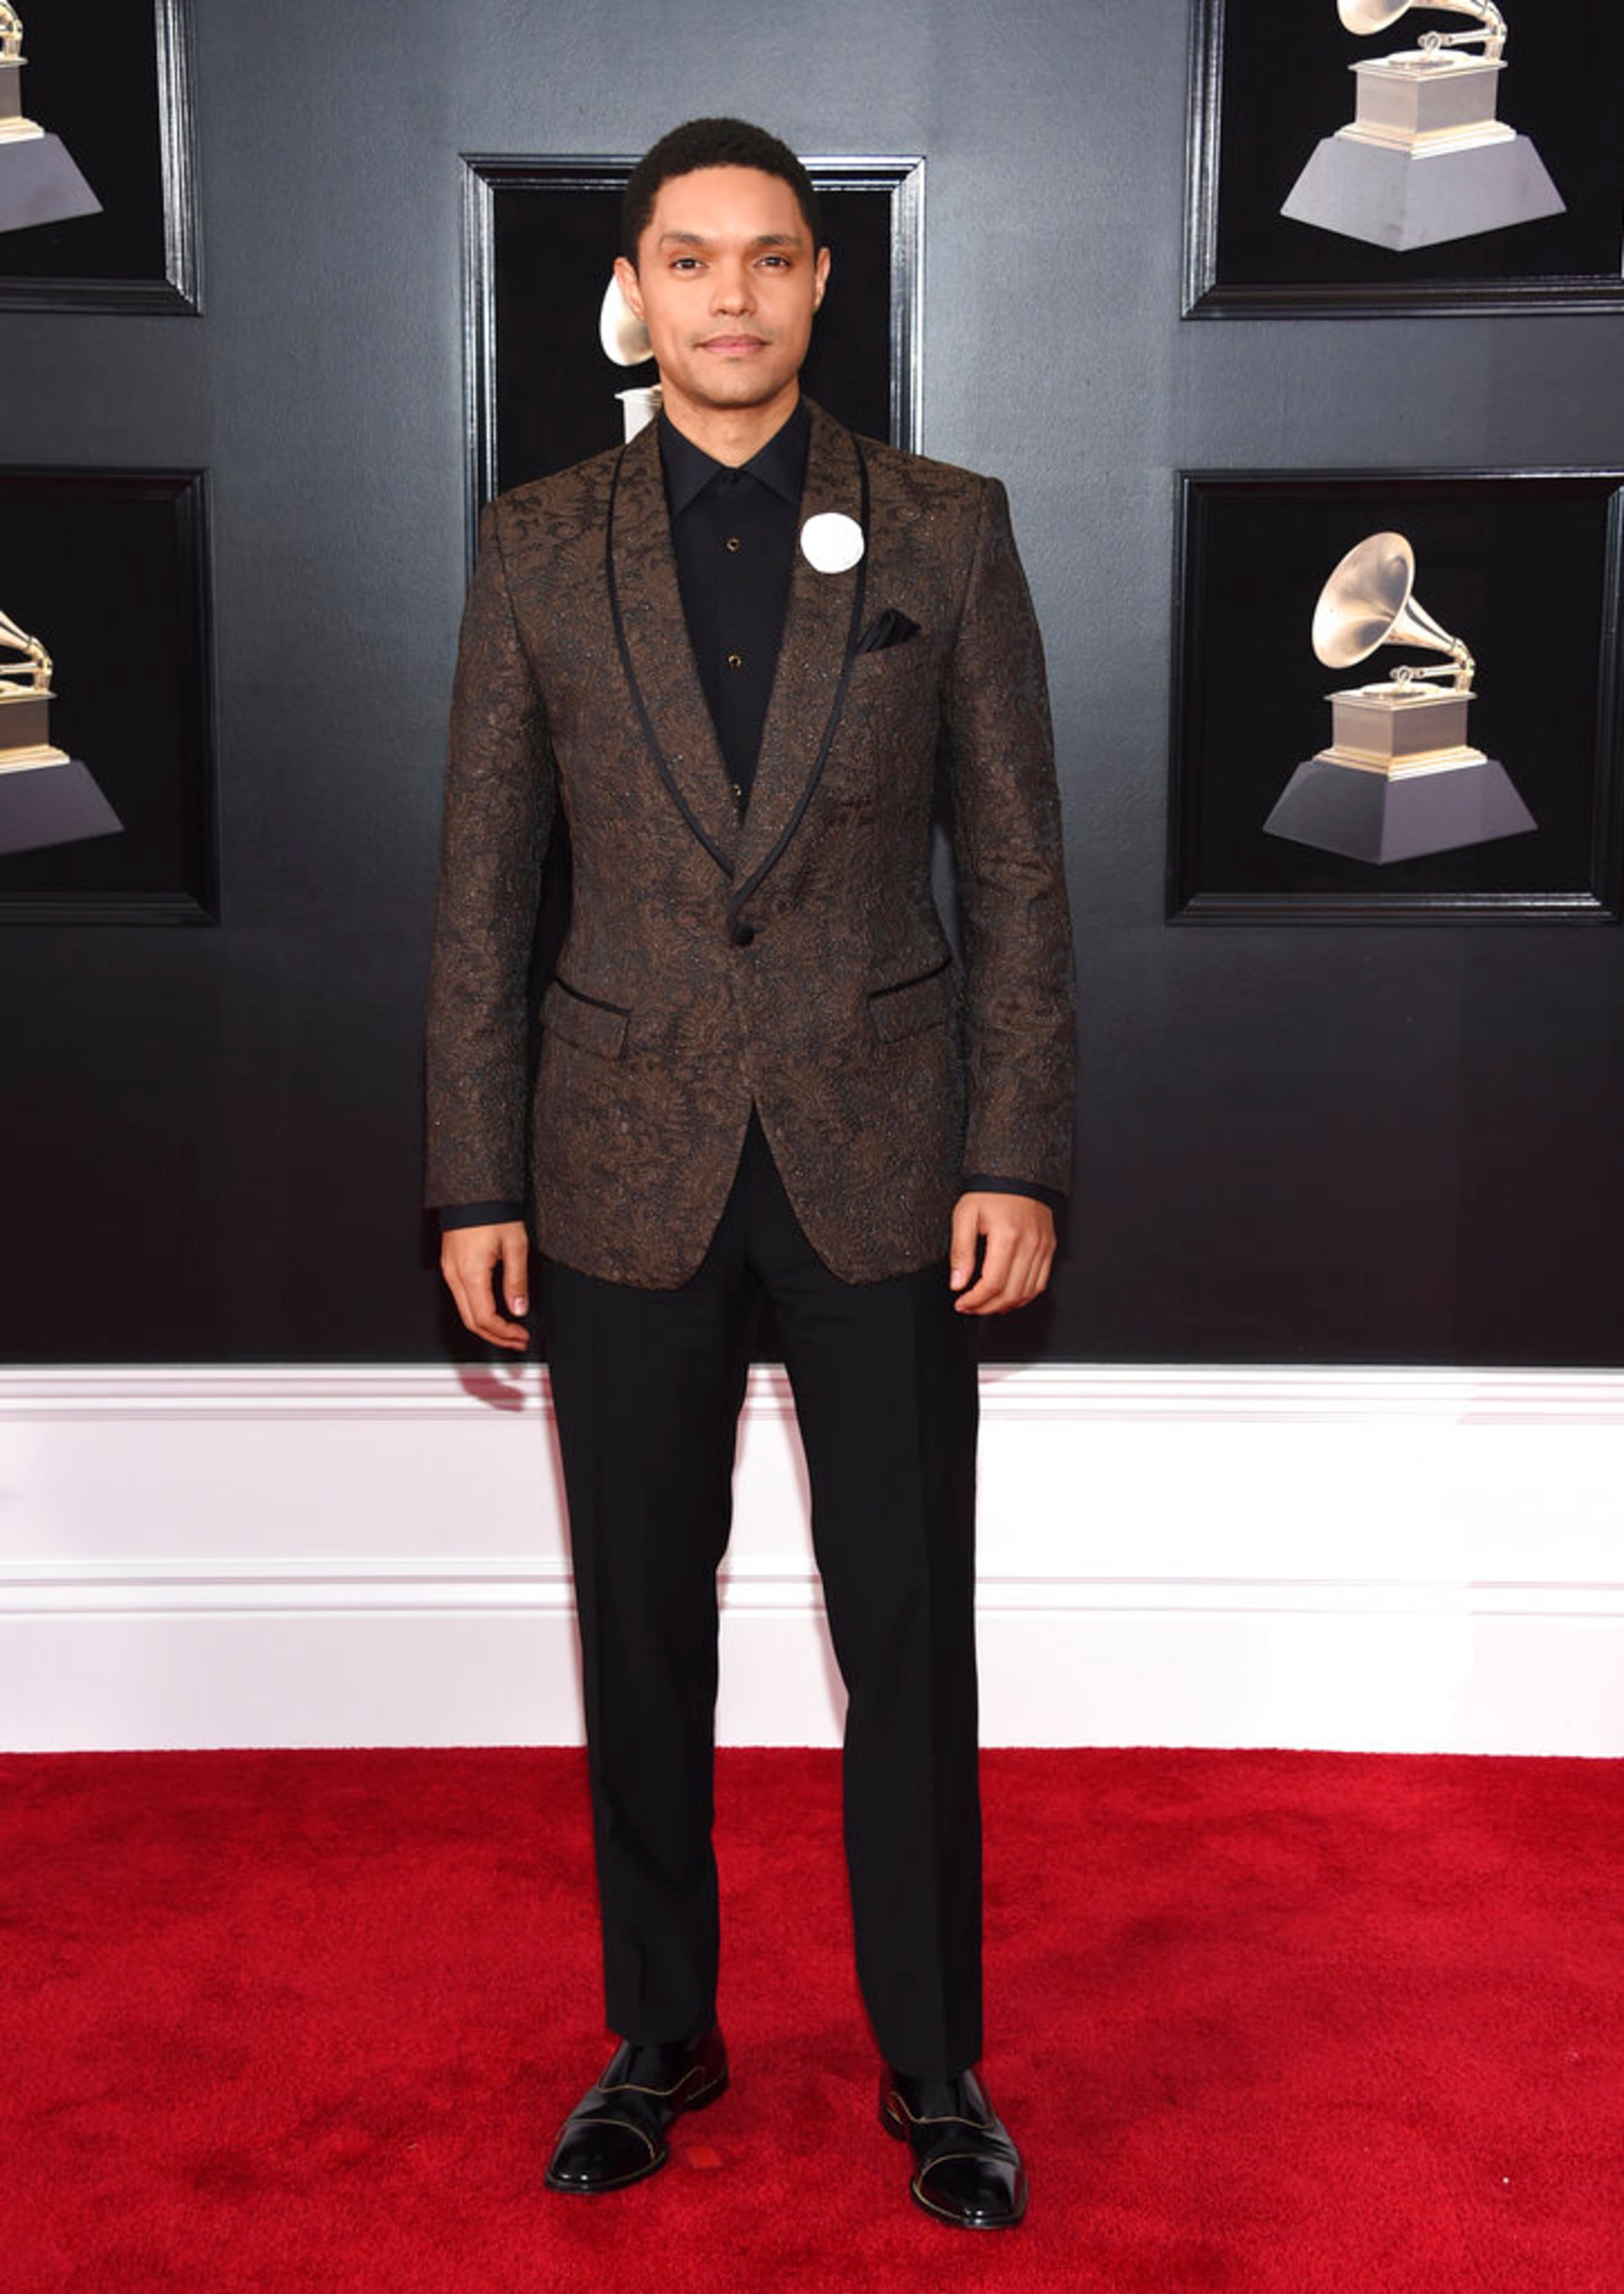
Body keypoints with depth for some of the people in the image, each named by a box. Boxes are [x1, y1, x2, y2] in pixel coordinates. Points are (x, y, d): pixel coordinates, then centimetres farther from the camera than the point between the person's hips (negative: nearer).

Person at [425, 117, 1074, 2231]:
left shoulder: (944, 529, 1)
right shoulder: (540, 547, 3)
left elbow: (1019, 867, 1)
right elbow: (482, 887, 3)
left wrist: (1020, 1162, -6)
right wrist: (473, 1185, -1)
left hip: (880, 1154, -1)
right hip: (627, 1163, 1)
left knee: (911, 1638, 5)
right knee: (642, 1629, 11)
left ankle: (933, 2069, 23)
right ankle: (660, 2038, 29)